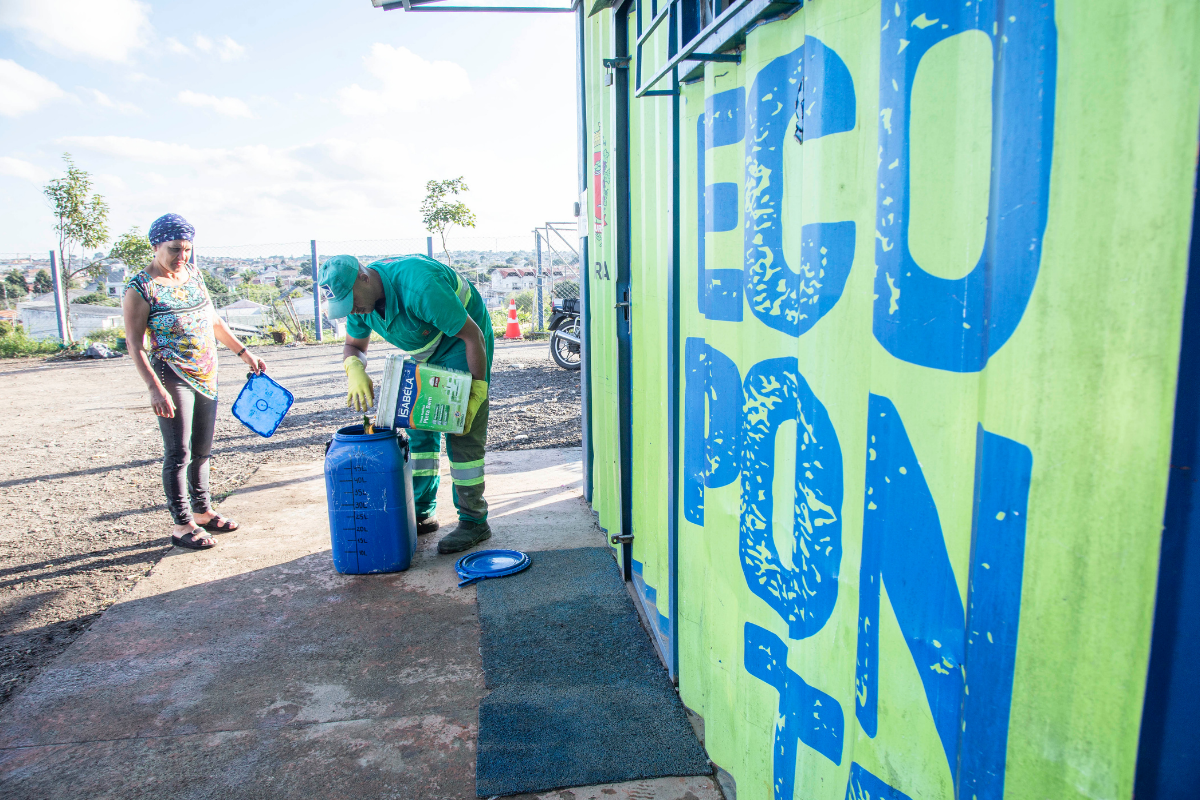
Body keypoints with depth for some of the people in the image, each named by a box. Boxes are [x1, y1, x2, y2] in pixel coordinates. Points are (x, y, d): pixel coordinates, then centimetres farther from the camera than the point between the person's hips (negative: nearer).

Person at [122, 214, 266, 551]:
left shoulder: (193, 273, 9)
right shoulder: (140, 288, -10)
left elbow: (213, 320, 20)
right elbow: (135, 345, -13)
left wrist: (243, 352, 18)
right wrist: (155, 388, -21)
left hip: (206, 376, 7)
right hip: (172, 377, -7)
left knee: (202, 450, 15)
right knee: (178, 453, -2)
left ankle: (203, 511, 28)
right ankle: (182, 525, 8)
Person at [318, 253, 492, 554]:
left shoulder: (418, 287, -37)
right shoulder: (358, 295, -11)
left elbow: (473, 335, -30)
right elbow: (353, 346, 6)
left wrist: (477, 393, -26)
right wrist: (355, 369, -20)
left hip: (462, 342, -8)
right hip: (426, 353, 8)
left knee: (461, 432, -13)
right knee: (419, 427, 5)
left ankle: (474, 521, -6)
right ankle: (422, 514, 16)